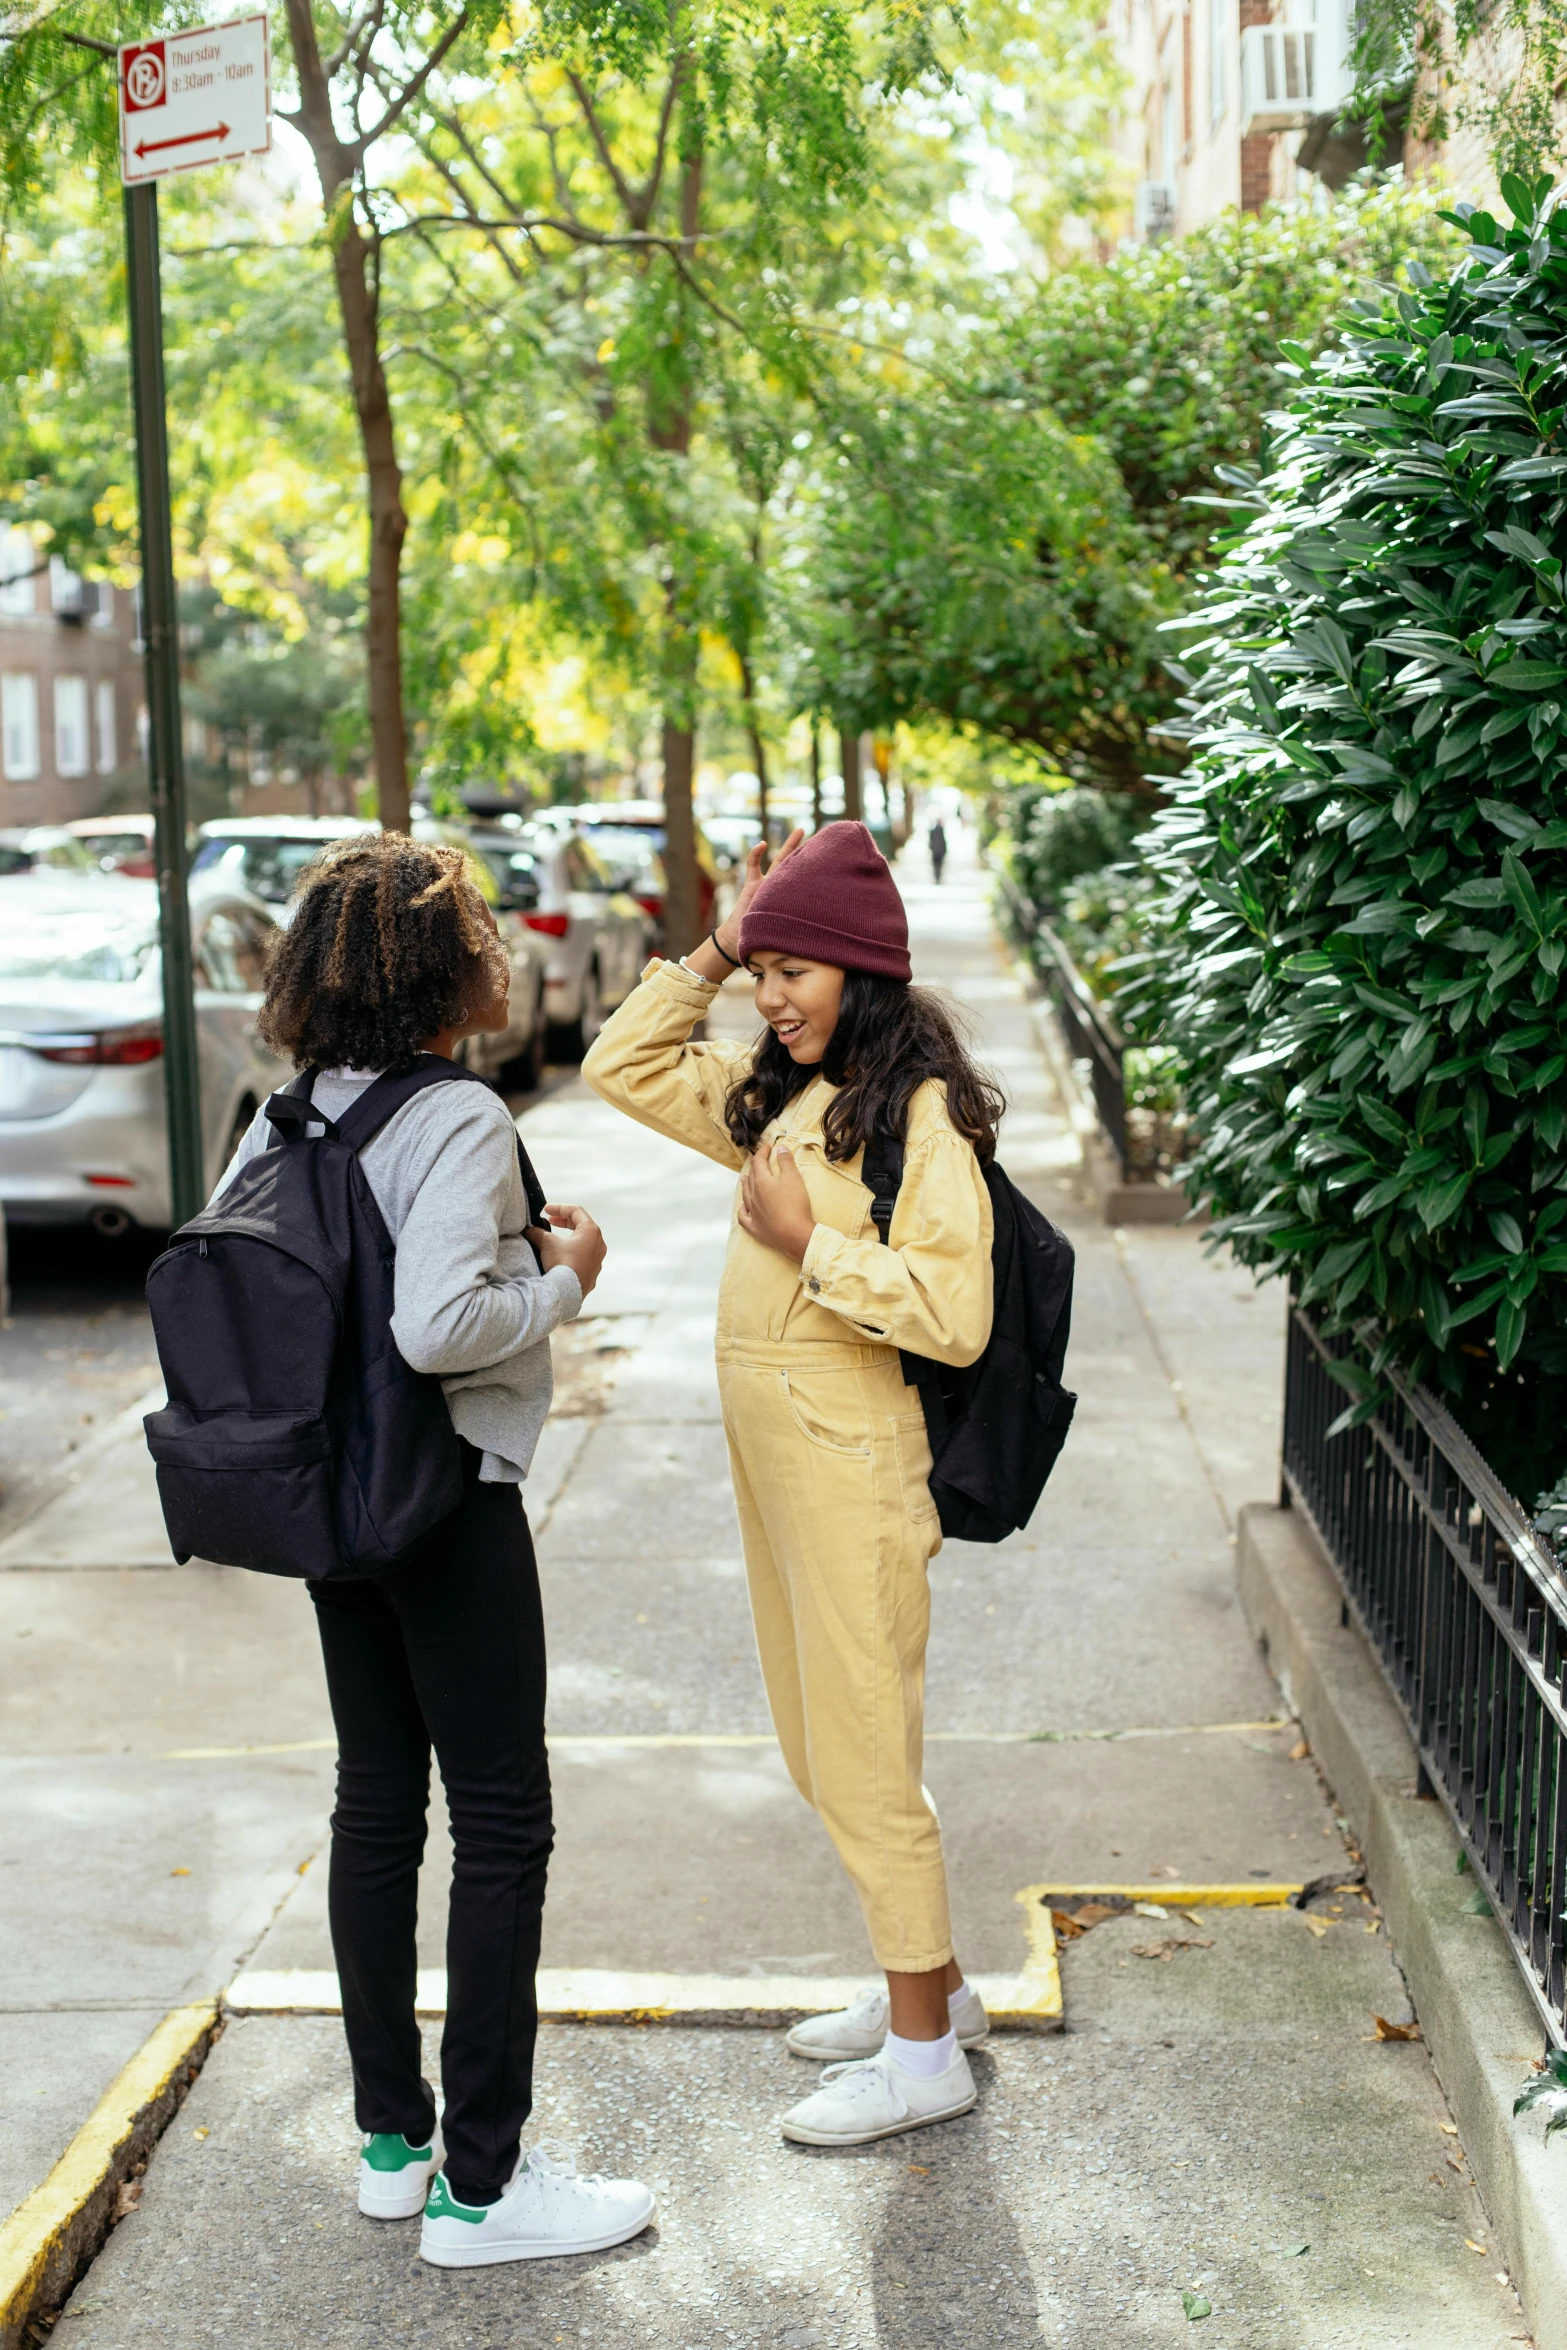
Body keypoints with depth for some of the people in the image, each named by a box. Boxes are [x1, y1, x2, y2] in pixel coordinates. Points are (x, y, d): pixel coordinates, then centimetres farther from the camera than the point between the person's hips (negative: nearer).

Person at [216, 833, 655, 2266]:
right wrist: (564, 1278, -13)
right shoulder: (458, 1121, -18)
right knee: (502, 1823, 1)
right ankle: (481, 2183, 8)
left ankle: (390, 2141, 27)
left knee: (377, 1805, 15)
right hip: (450, 1500, -8)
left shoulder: (282, 1122, 5)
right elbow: (439, 1326, -30)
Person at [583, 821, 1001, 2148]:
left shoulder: (922, 1113, -14)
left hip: (851, 1467, -9)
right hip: (772, 1456, 9)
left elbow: (956, 1314, -22)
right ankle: (932, 1986, 33)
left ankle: (925, 2053, 13)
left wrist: (808, 1243, -18)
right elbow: (623, 1069, 18)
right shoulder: (776, 1096, 11)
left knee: (863, 1761, -1)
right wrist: (712, 953, 9)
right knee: (824, 1751, 17)